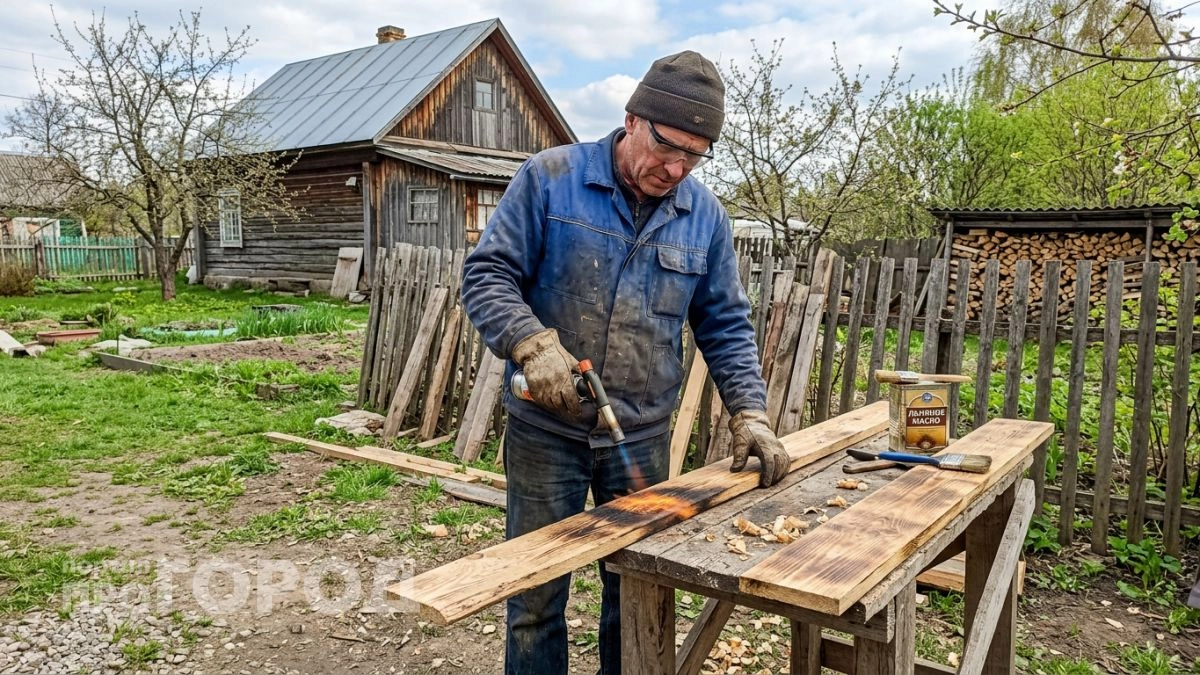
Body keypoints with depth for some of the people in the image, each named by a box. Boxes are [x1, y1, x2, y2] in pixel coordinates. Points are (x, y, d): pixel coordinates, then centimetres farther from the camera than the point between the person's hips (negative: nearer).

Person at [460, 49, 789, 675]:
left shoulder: (705, 216, 4)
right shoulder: (548, 179, -7)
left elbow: (726, 327, 9)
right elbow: (486, 275, -9)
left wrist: (748, 412, -3)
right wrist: (533, 343, -26)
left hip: (643, 437, 3)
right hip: (545, 431, -2)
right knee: (536, 596, 9)